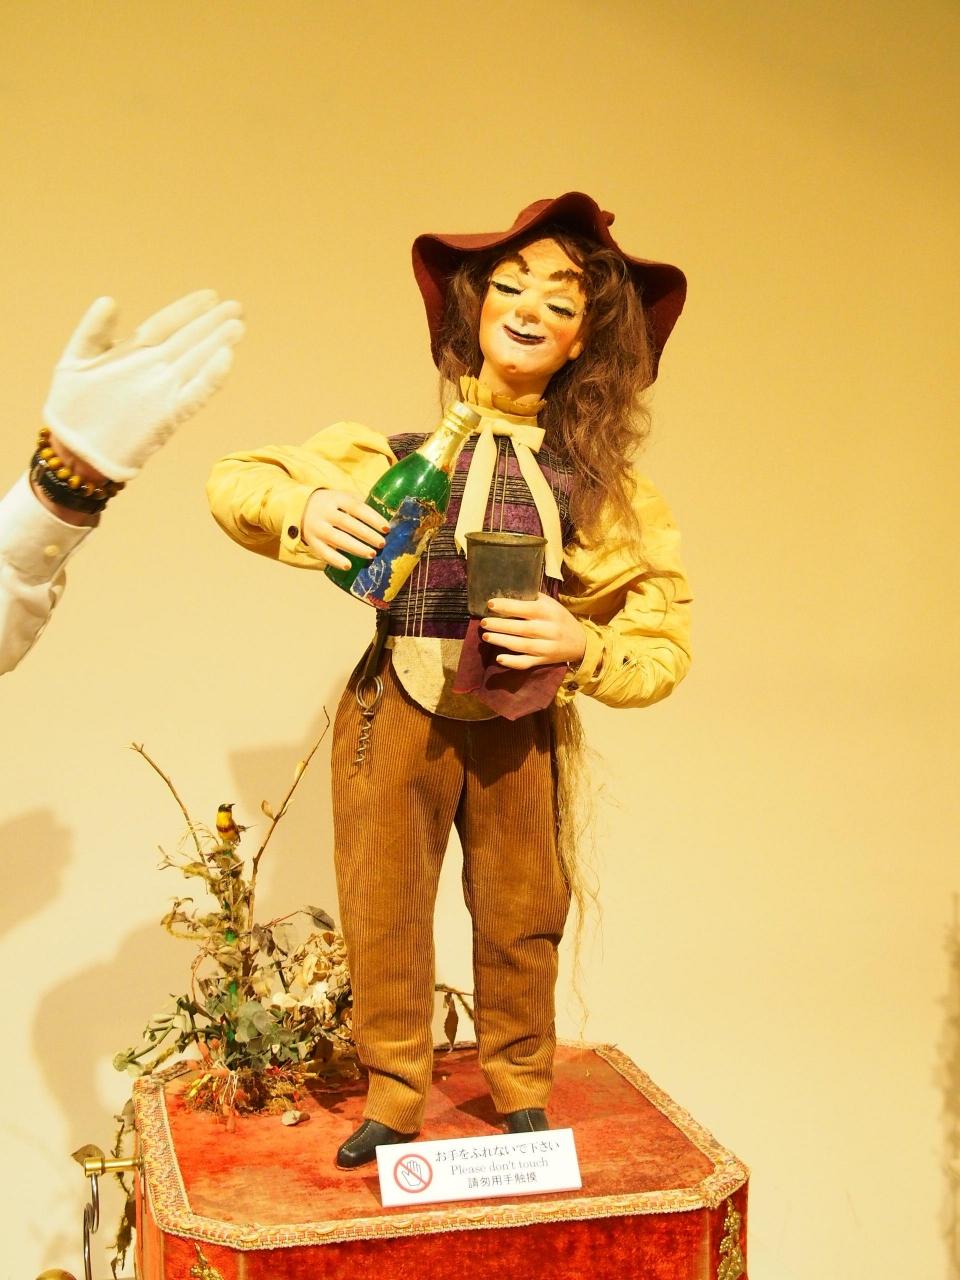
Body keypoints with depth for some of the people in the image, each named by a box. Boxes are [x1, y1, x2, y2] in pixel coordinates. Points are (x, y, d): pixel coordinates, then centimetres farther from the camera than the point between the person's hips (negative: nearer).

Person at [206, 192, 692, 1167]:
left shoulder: (594, 476, -2)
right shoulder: (400, 445, -5)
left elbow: (663, 637, 2)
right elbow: (233, 483, 0)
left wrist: (579, 646, -16)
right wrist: (306, 511, -20)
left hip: (520, 722, 1)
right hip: (398, 711, -1)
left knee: (519, 916, 12)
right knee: (384, 913, 7)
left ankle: (522, 1092, 35)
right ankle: (393, 1099, 28)